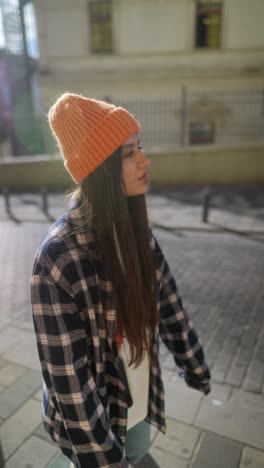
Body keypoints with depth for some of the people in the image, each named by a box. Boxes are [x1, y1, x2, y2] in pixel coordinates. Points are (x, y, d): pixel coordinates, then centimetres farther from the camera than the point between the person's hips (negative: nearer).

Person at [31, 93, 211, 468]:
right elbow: (68, 376, -24)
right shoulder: (58, 259, -31)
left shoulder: (135, 229, -10)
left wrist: (195, 367, 9)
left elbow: (168, 305, -1)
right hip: (92, 415, -5)